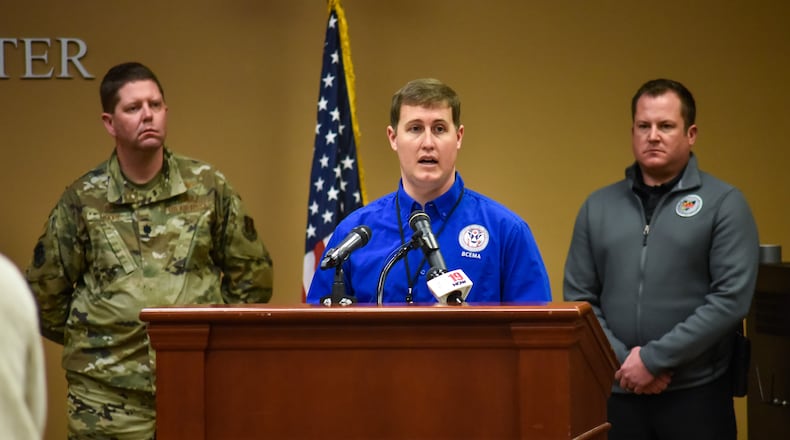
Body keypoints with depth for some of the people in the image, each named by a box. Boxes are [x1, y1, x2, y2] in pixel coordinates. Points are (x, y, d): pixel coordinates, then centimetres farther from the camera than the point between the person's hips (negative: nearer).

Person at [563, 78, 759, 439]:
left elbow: (731, 298, -10)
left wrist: (655, 358, -13)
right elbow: (578, 298, 7)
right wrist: (622, 359, -8)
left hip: (696, 394, -3)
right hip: (616, 392, 3)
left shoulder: (724, 204, -1)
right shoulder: (598, 206, 10)